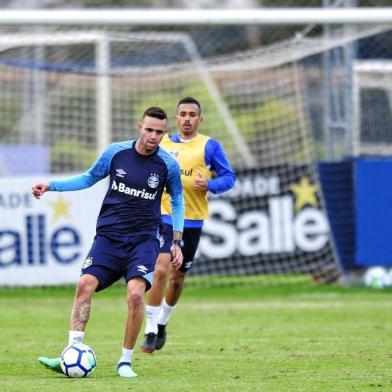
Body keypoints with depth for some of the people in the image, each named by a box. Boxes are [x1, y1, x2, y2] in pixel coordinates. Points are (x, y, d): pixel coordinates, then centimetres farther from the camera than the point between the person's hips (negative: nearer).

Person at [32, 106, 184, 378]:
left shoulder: (168, 164, -3)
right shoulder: (116, 152, -1)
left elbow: (177, 201, 12)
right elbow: (90, 178, 14)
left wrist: (177, 242, 8)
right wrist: (51, 186, 5)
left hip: (144, 239, -2)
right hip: (109, 235, 2)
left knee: (136, 293, -22)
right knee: (85, 284, -18)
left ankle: (126, 361, -6)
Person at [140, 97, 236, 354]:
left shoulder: (209, 146, 1)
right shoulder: (162, 143, 8)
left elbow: (229, 177, 1)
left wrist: (210, 185, -17)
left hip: (192, 222, 0)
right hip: (164, 217, 0)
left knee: (177, 278, 9)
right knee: (161, 270, -18)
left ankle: (162, 324, 34)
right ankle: (150, 331, -11)